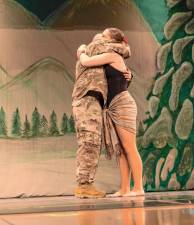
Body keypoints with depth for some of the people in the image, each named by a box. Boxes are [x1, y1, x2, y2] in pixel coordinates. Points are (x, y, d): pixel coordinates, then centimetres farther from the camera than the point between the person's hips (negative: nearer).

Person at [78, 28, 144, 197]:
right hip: (113, 108, 10)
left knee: (129, 147, -10)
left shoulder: (112, 55, -6)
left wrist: (82, 52, 10)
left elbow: (86, 62, -11)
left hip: (122, 104, -10)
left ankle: (138, 188, -9)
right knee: (120, 150, 5)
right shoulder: (112, 60, 21)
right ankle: (125, 189, 6)